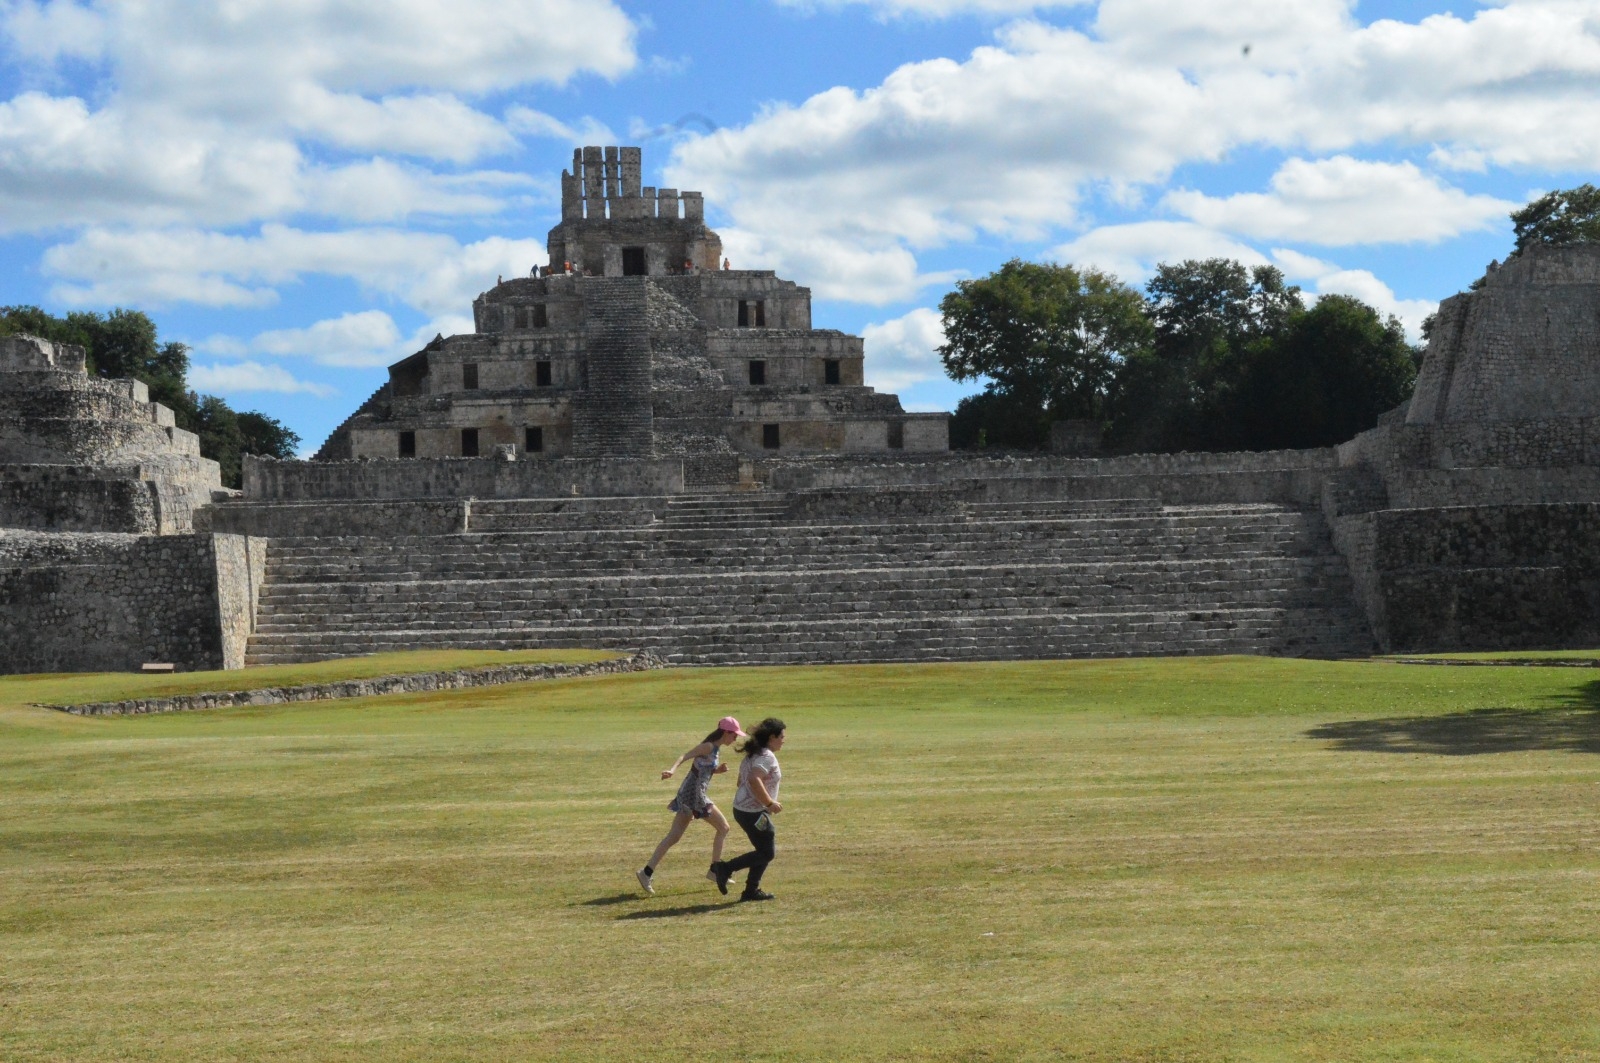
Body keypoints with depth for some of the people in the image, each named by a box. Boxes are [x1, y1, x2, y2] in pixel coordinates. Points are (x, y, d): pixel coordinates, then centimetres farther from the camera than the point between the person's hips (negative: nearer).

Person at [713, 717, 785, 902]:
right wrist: (770, 803, -25)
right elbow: (754, 780, -31)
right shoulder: (767, 756, -16)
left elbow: (742, 780, 21)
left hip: (742, 808, 10)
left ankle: (752, 890, 16)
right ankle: (725, 869, -3)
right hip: (754, 812, -10)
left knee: (765, 850, 16)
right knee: (767, 853, -2)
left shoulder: (754, 753, 14)